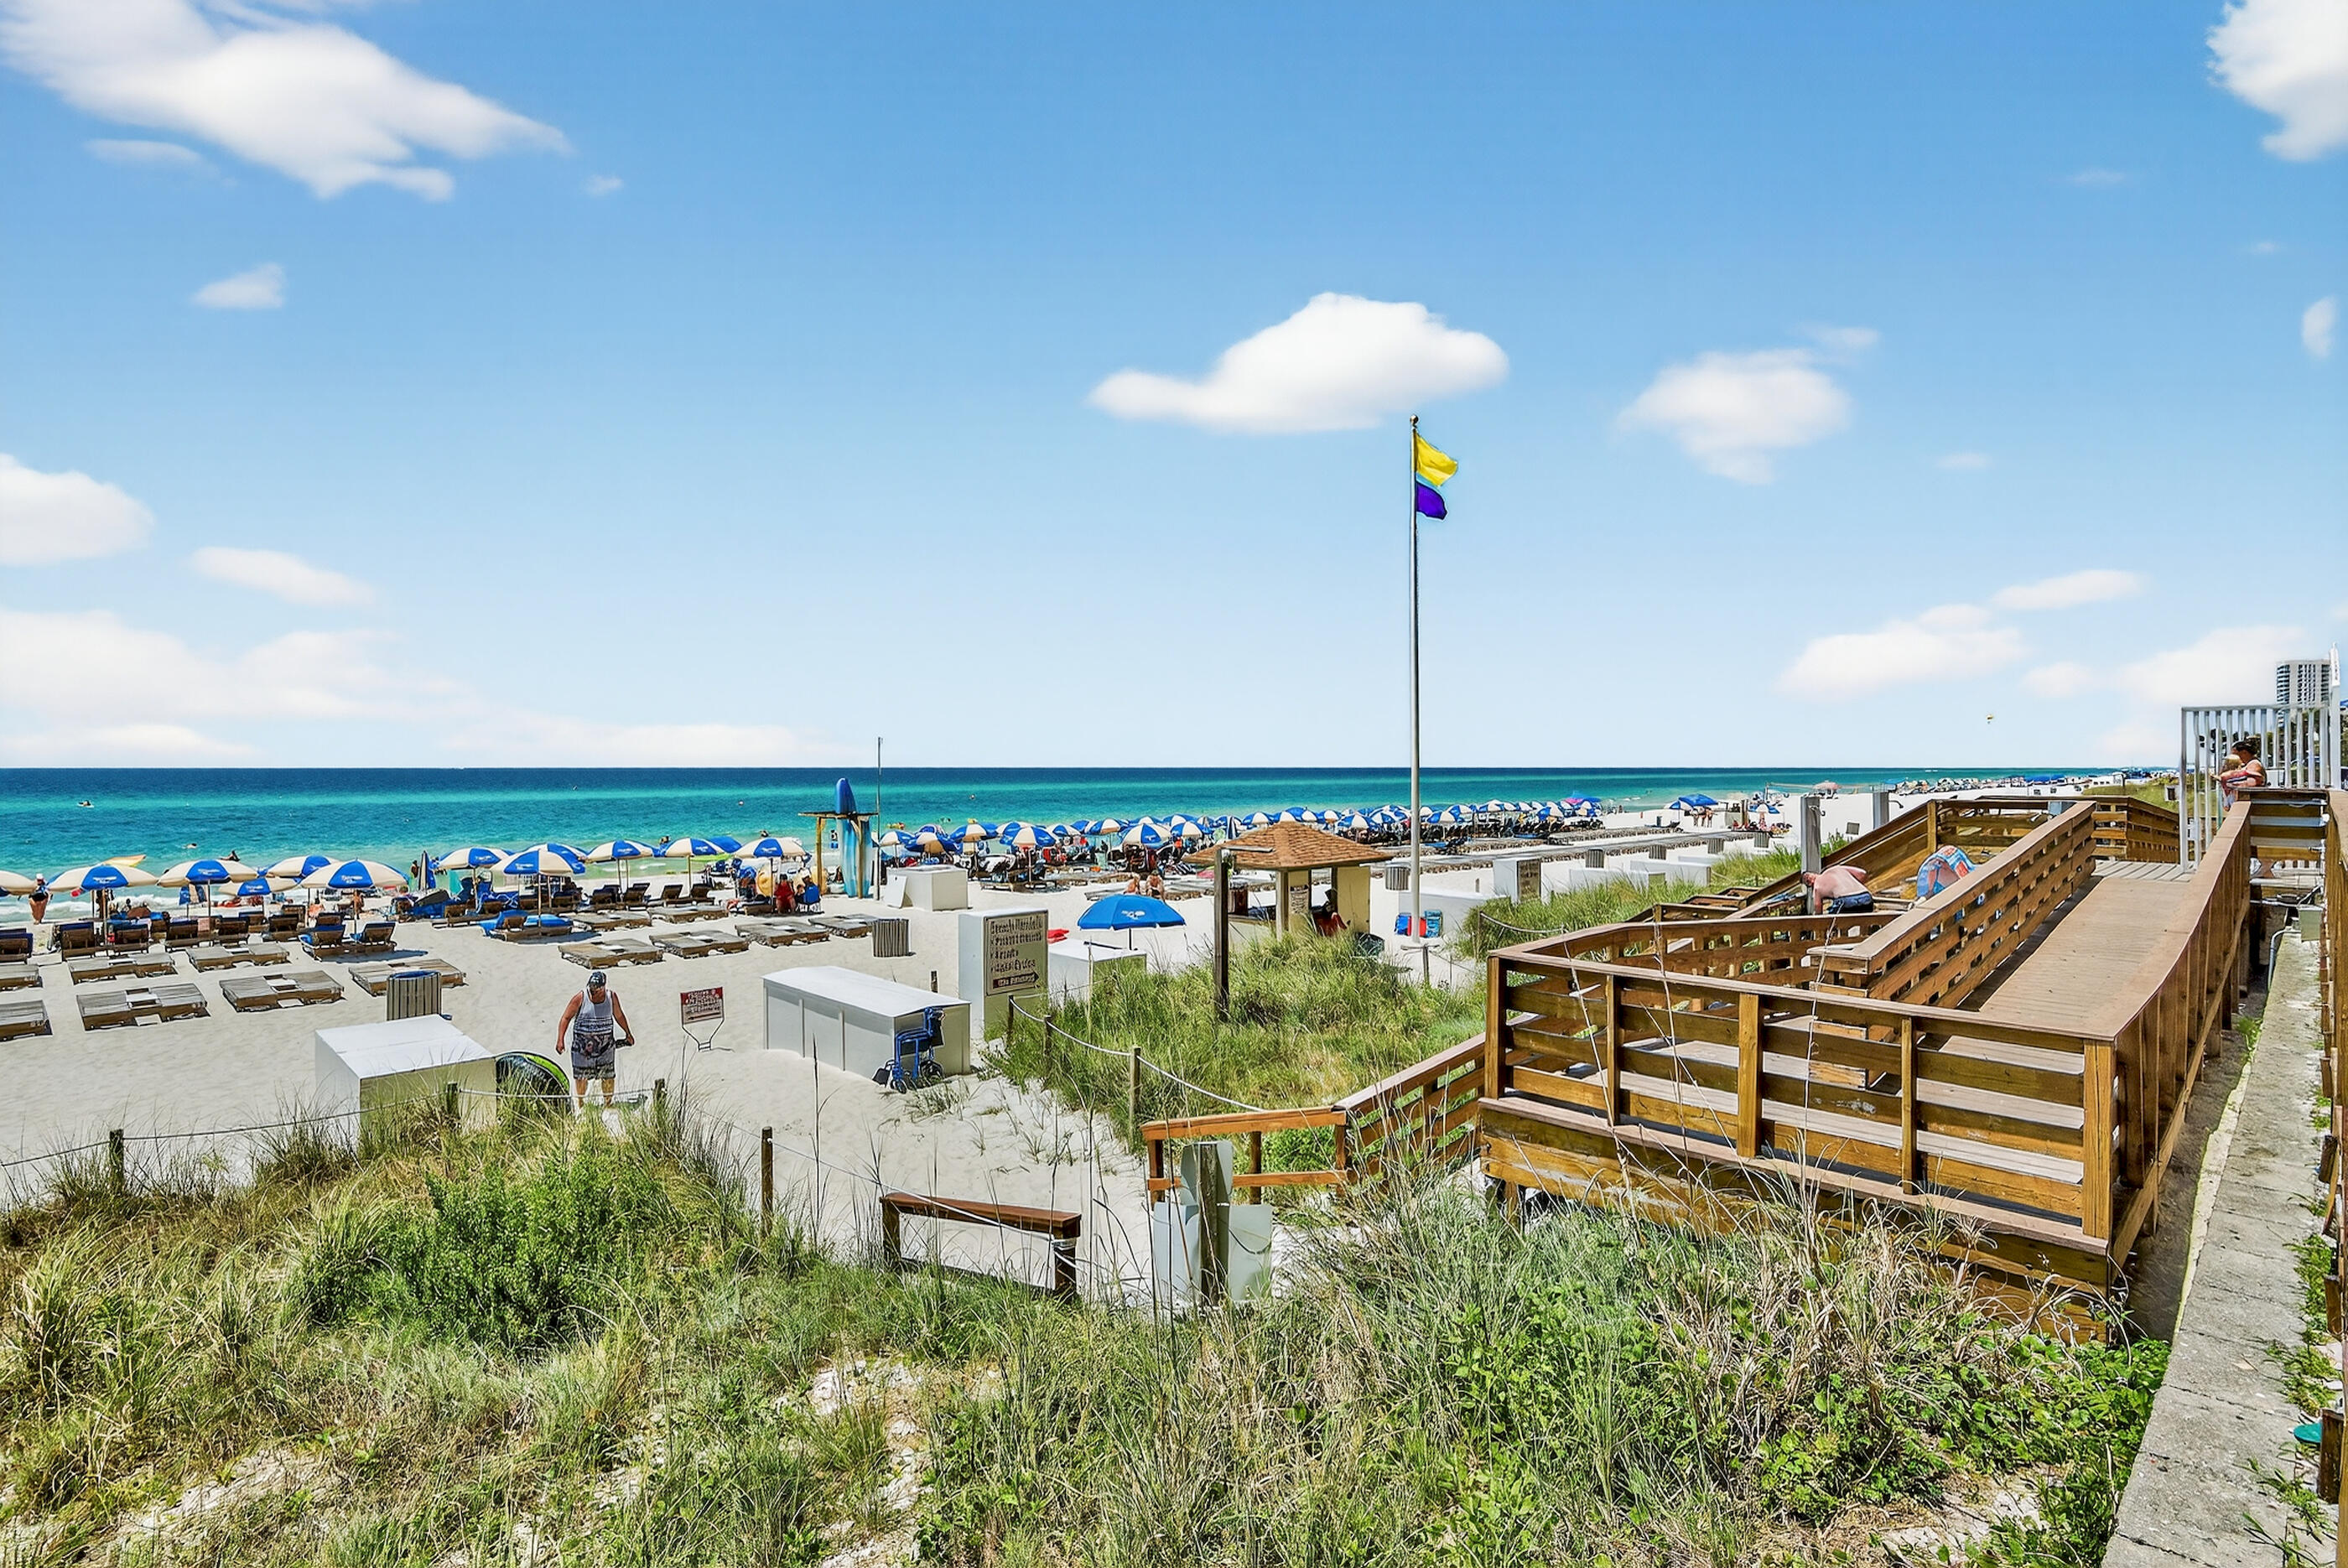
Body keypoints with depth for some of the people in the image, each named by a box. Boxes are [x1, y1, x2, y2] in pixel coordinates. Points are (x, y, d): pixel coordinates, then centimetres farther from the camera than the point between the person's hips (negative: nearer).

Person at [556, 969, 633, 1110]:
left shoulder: (612, 996, -2)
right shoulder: (580, 998, -10)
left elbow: (619, 1015, 14)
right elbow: (566, 1018, -5)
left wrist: (628, 1033, 23)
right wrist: (560, 1040, -13)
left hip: (605, 1045, 1)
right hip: (582, 1044, -1)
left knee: (608, 1075, 2)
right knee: (581, 1076, 8)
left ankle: (608, 1102, 16)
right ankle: (581, 1102, 28)